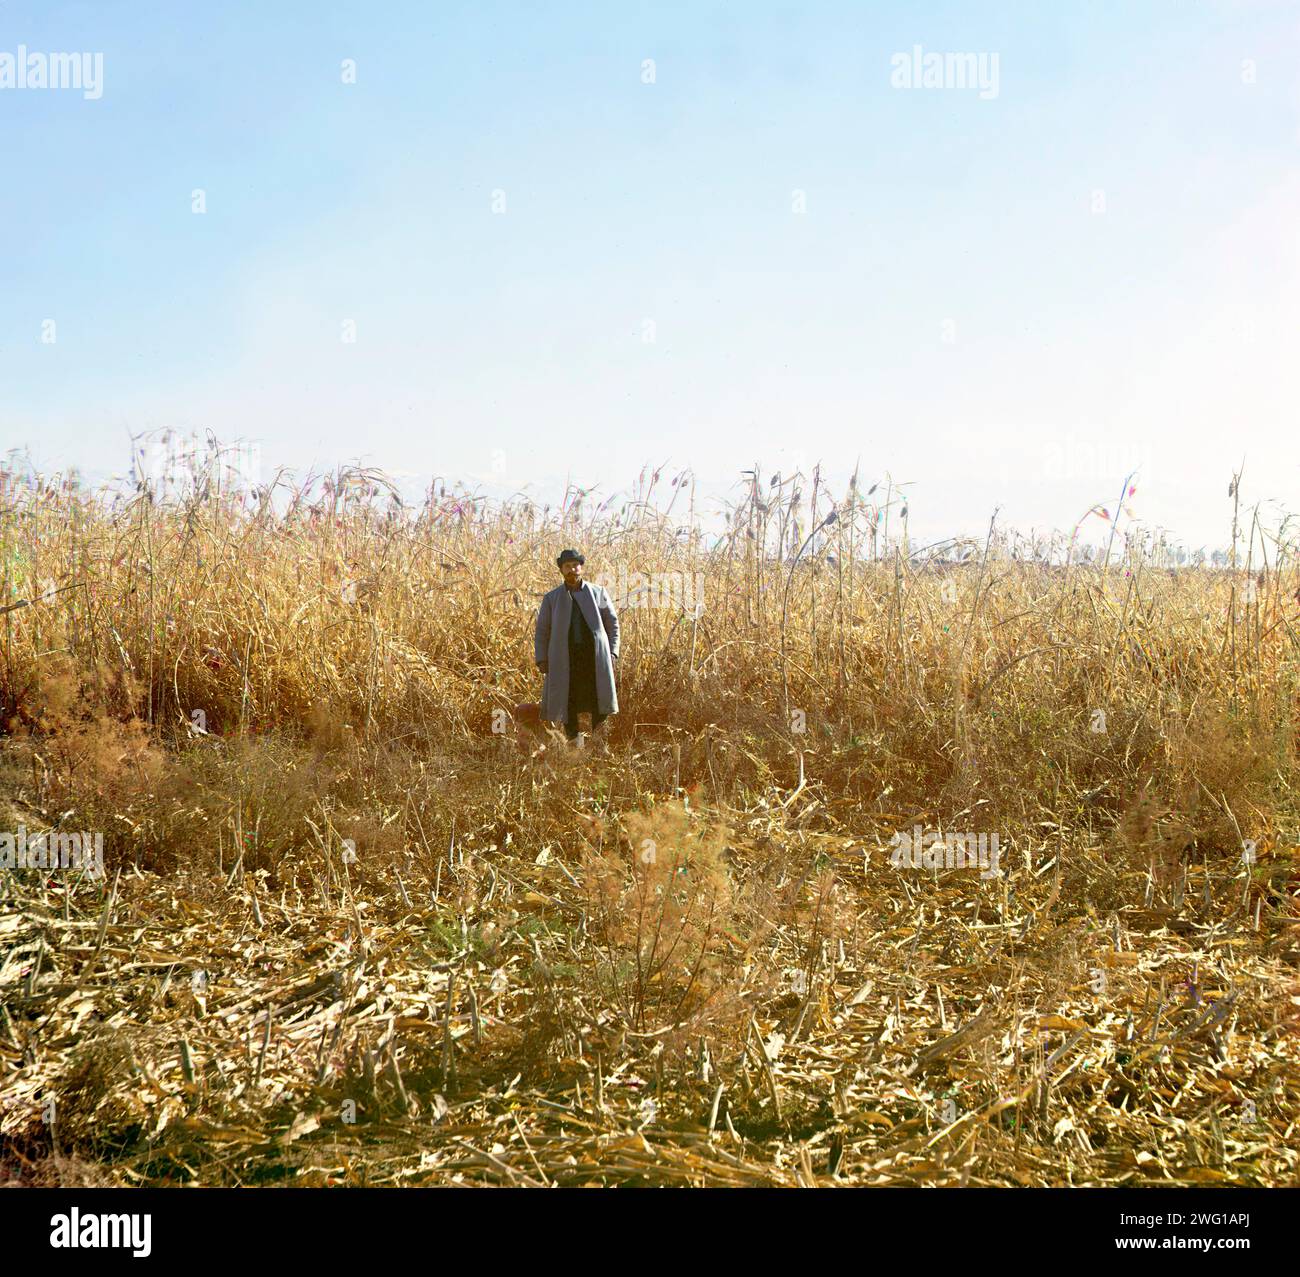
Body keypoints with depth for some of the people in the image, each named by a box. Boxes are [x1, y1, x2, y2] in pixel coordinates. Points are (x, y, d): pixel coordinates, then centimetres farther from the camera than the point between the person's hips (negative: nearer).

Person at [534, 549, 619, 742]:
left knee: (599, 705, -3)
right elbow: (542, 631, 10)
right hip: (564, 659, 0)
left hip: (596, 657, 0)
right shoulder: (551, 598, 9)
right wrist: (541, 659, 0)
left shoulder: (599, 593, 9)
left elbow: (612, 623, 12)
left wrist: (613, 652, 2)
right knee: (568, 704, 0)